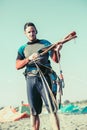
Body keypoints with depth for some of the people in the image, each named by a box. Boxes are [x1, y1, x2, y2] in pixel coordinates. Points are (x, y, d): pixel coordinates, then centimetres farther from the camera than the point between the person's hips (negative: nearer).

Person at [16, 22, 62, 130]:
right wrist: (29, 58, -14)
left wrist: (57, 51, -15)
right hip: (30, 80, 2)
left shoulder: (45, 43, 13)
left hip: (44, 77, -2)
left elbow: (56, 60, 7)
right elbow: (17, 66, 3)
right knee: (34, 112, 3)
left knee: (52, 108, -10)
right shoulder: (22, 48, 16)